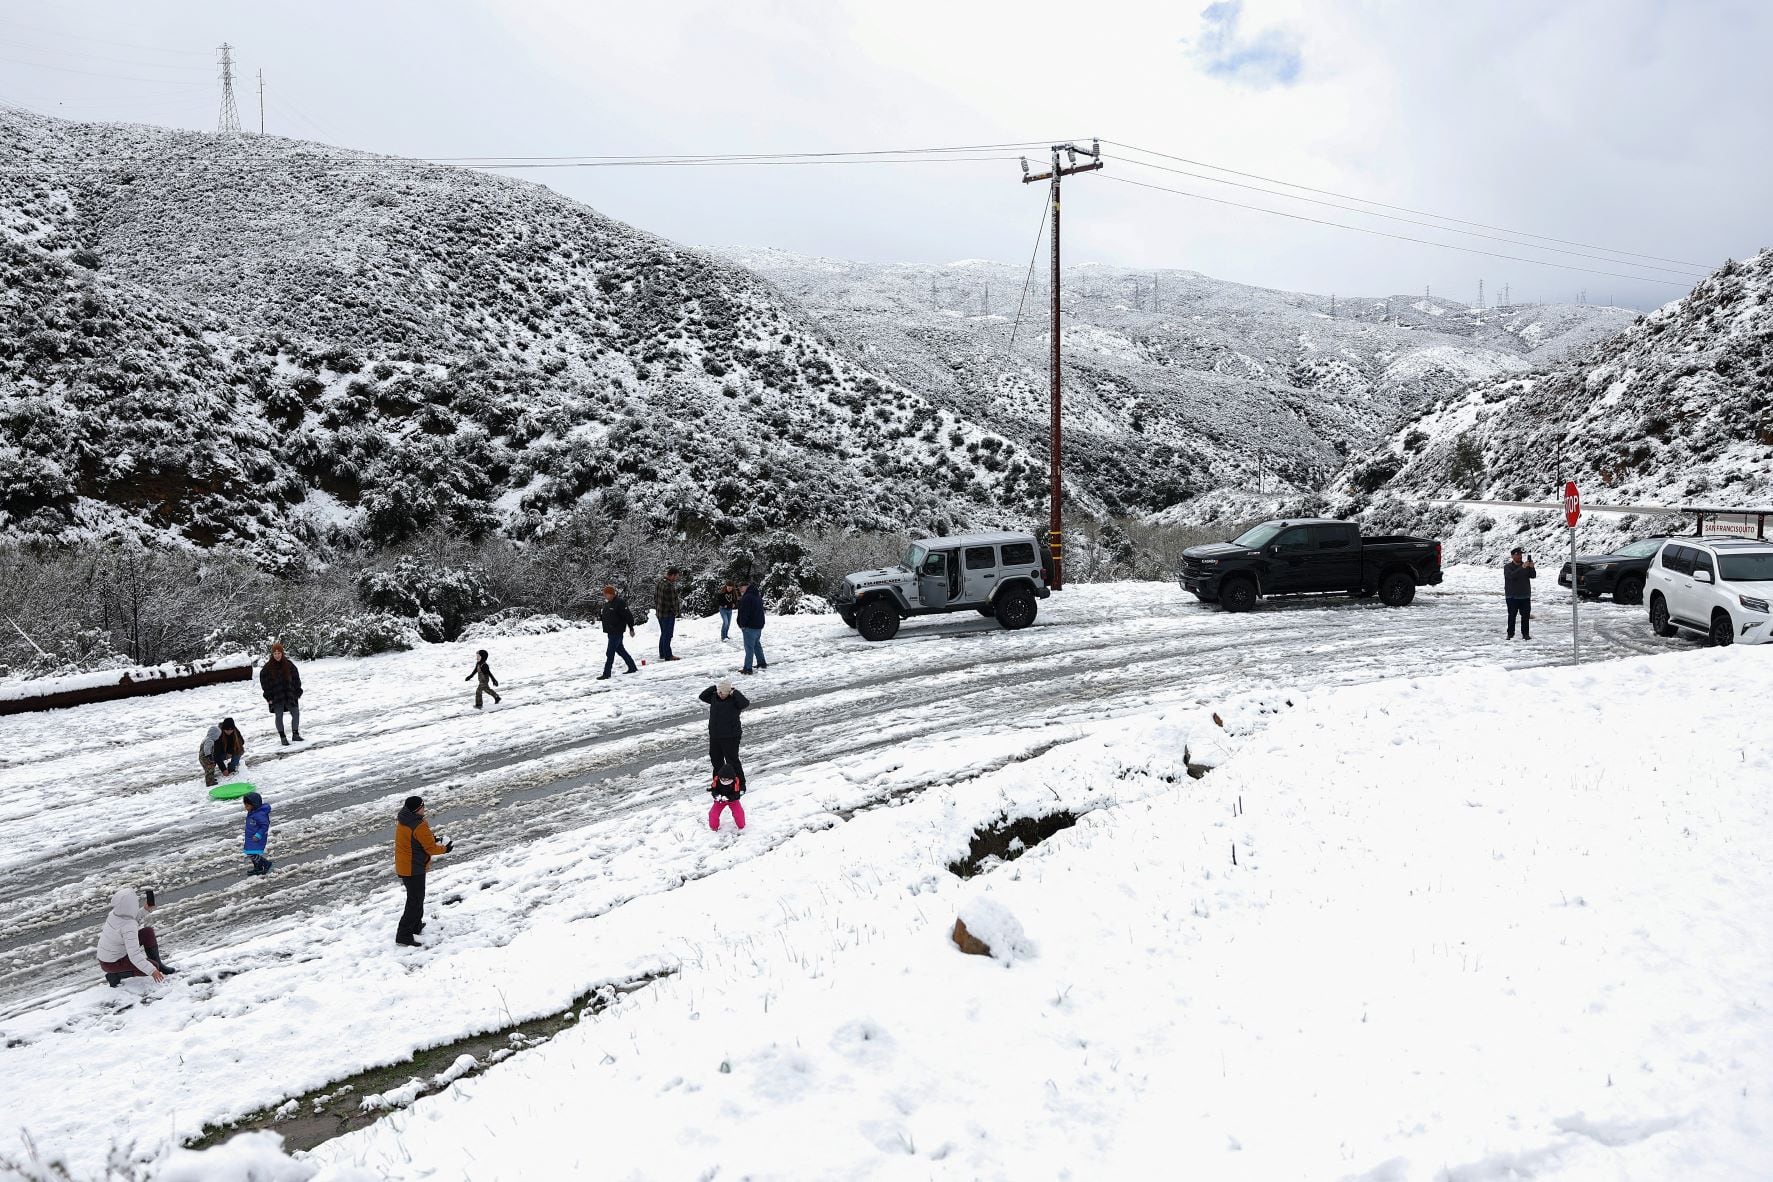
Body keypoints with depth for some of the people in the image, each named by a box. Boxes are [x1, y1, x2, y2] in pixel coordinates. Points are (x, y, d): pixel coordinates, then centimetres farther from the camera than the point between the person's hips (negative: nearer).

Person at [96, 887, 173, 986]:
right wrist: (152, 971, -35)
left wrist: (146, 909, -5)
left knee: (148, 932, 5)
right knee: (153, 966, -8)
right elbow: (134, 956, -36)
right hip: (113, 963, -9)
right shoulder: (128, 928, -35)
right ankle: (115, 975, -1)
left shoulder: (116, 912, -11)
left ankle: (159, 965, 16)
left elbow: (133, 920, 11)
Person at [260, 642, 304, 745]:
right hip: (276, 697, -2)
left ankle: (295, 734, 18)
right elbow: (264, 682, -1)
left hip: (290, 695, 2)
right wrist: (268, 697, -5)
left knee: (296, 714, 2)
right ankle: (283, 737, 12)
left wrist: (298, 692, 5)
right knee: (279, 716, 2)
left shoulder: (289, 664, 2)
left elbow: (296, 678, 8)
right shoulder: (268, 667, -4)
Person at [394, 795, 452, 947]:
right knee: (415, 901, -1)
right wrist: (445, 849, -1)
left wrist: (431, 839, 7)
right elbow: (430, 848, -19)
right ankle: (404, 935, 1)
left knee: (416, 896, 25)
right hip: (414, 869, -9)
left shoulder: (403, 820, 2)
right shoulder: (419, 826, -27)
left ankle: (416, 925, 39)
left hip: (403, 865, 9)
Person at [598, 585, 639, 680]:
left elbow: (628, 616, -15)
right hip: (610, 632, 10)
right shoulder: (607, 603, 12)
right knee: (620, 650, 17)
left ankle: (606, 673, -6)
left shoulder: (620, 603, -16)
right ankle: (632, 667, 28)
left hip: (617, 632, -10)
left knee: (610, 652, -10)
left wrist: (631, 628, -12)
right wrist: (606, 629, 24)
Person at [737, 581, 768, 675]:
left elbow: (744, 613, -21)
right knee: (757, 644, 22)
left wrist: (742, 625, -11)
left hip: (749, 627, -10)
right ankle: (762, 663, 29)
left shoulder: (746, 598, -19)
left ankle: (748, 668, -6)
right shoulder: (758, 596, 12)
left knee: (749, 647, -7)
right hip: (759, 625, 10)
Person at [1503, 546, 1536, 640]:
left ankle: (1525, 633, 7)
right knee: (1512, 616, -1)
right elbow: (1511, 575, -21)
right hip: (1512, 596, -3)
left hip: (1525, 596, 3)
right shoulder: (1507, 567, -2)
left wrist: (1531, 568, -21)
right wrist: (1522, 568, -30)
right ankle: (1510, 634, 3)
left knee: (1526, 615, 2)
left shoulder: (1526, 566, 9)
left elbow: (1533, 576, -3)